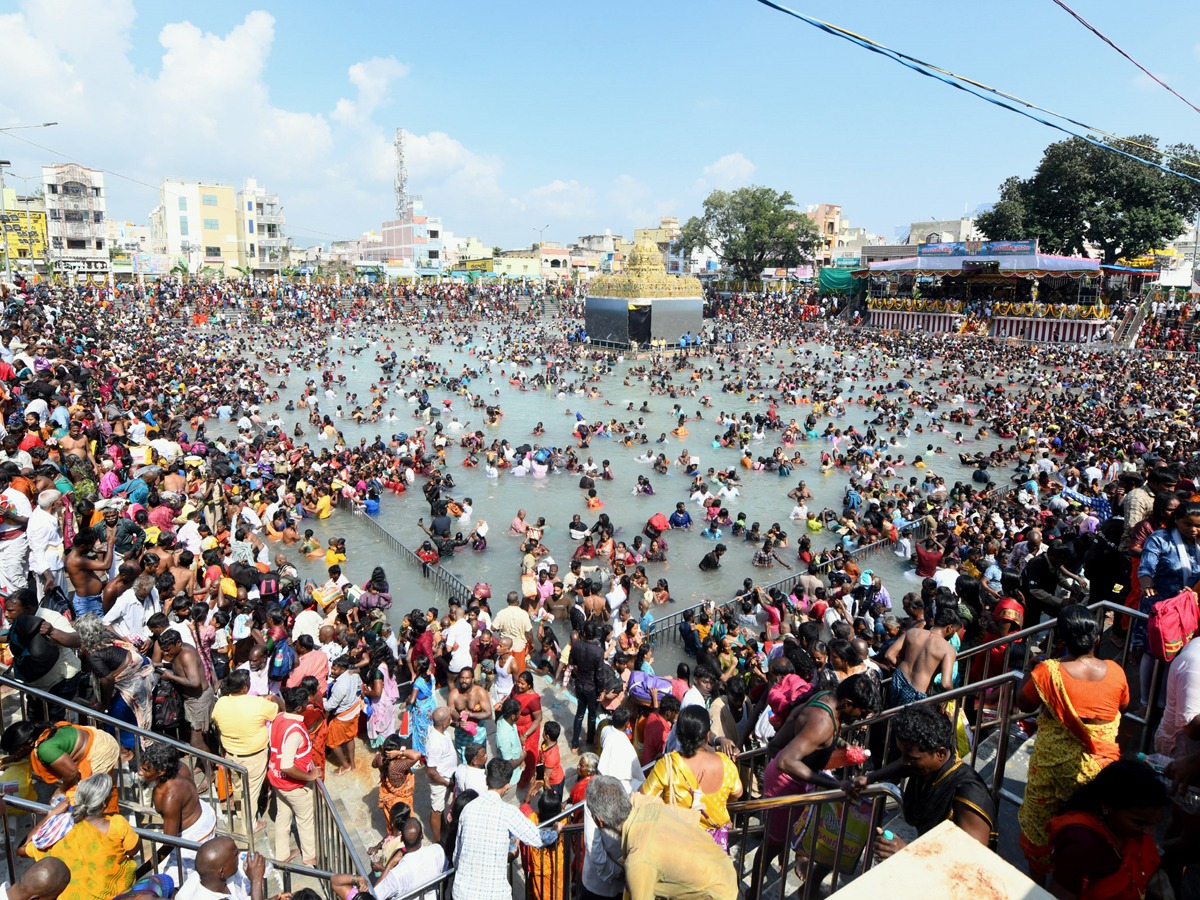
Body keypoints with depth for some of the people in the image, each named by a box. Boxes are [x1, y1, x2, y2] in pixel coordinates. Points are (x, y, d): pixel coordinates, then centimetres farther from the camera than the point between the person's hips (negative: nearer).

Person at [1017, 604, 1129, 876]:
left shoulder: (1047, 672, -24)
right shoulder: (1115, 672, -14)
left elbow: (1023, 705, -8)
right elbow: (1123, 707, 7)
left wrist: (1031, 674, 6)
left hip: (1054, 765, -3)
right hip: (1100, 764, 3)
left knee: (1040, 822, 19)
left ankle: (1037, 878, 35)